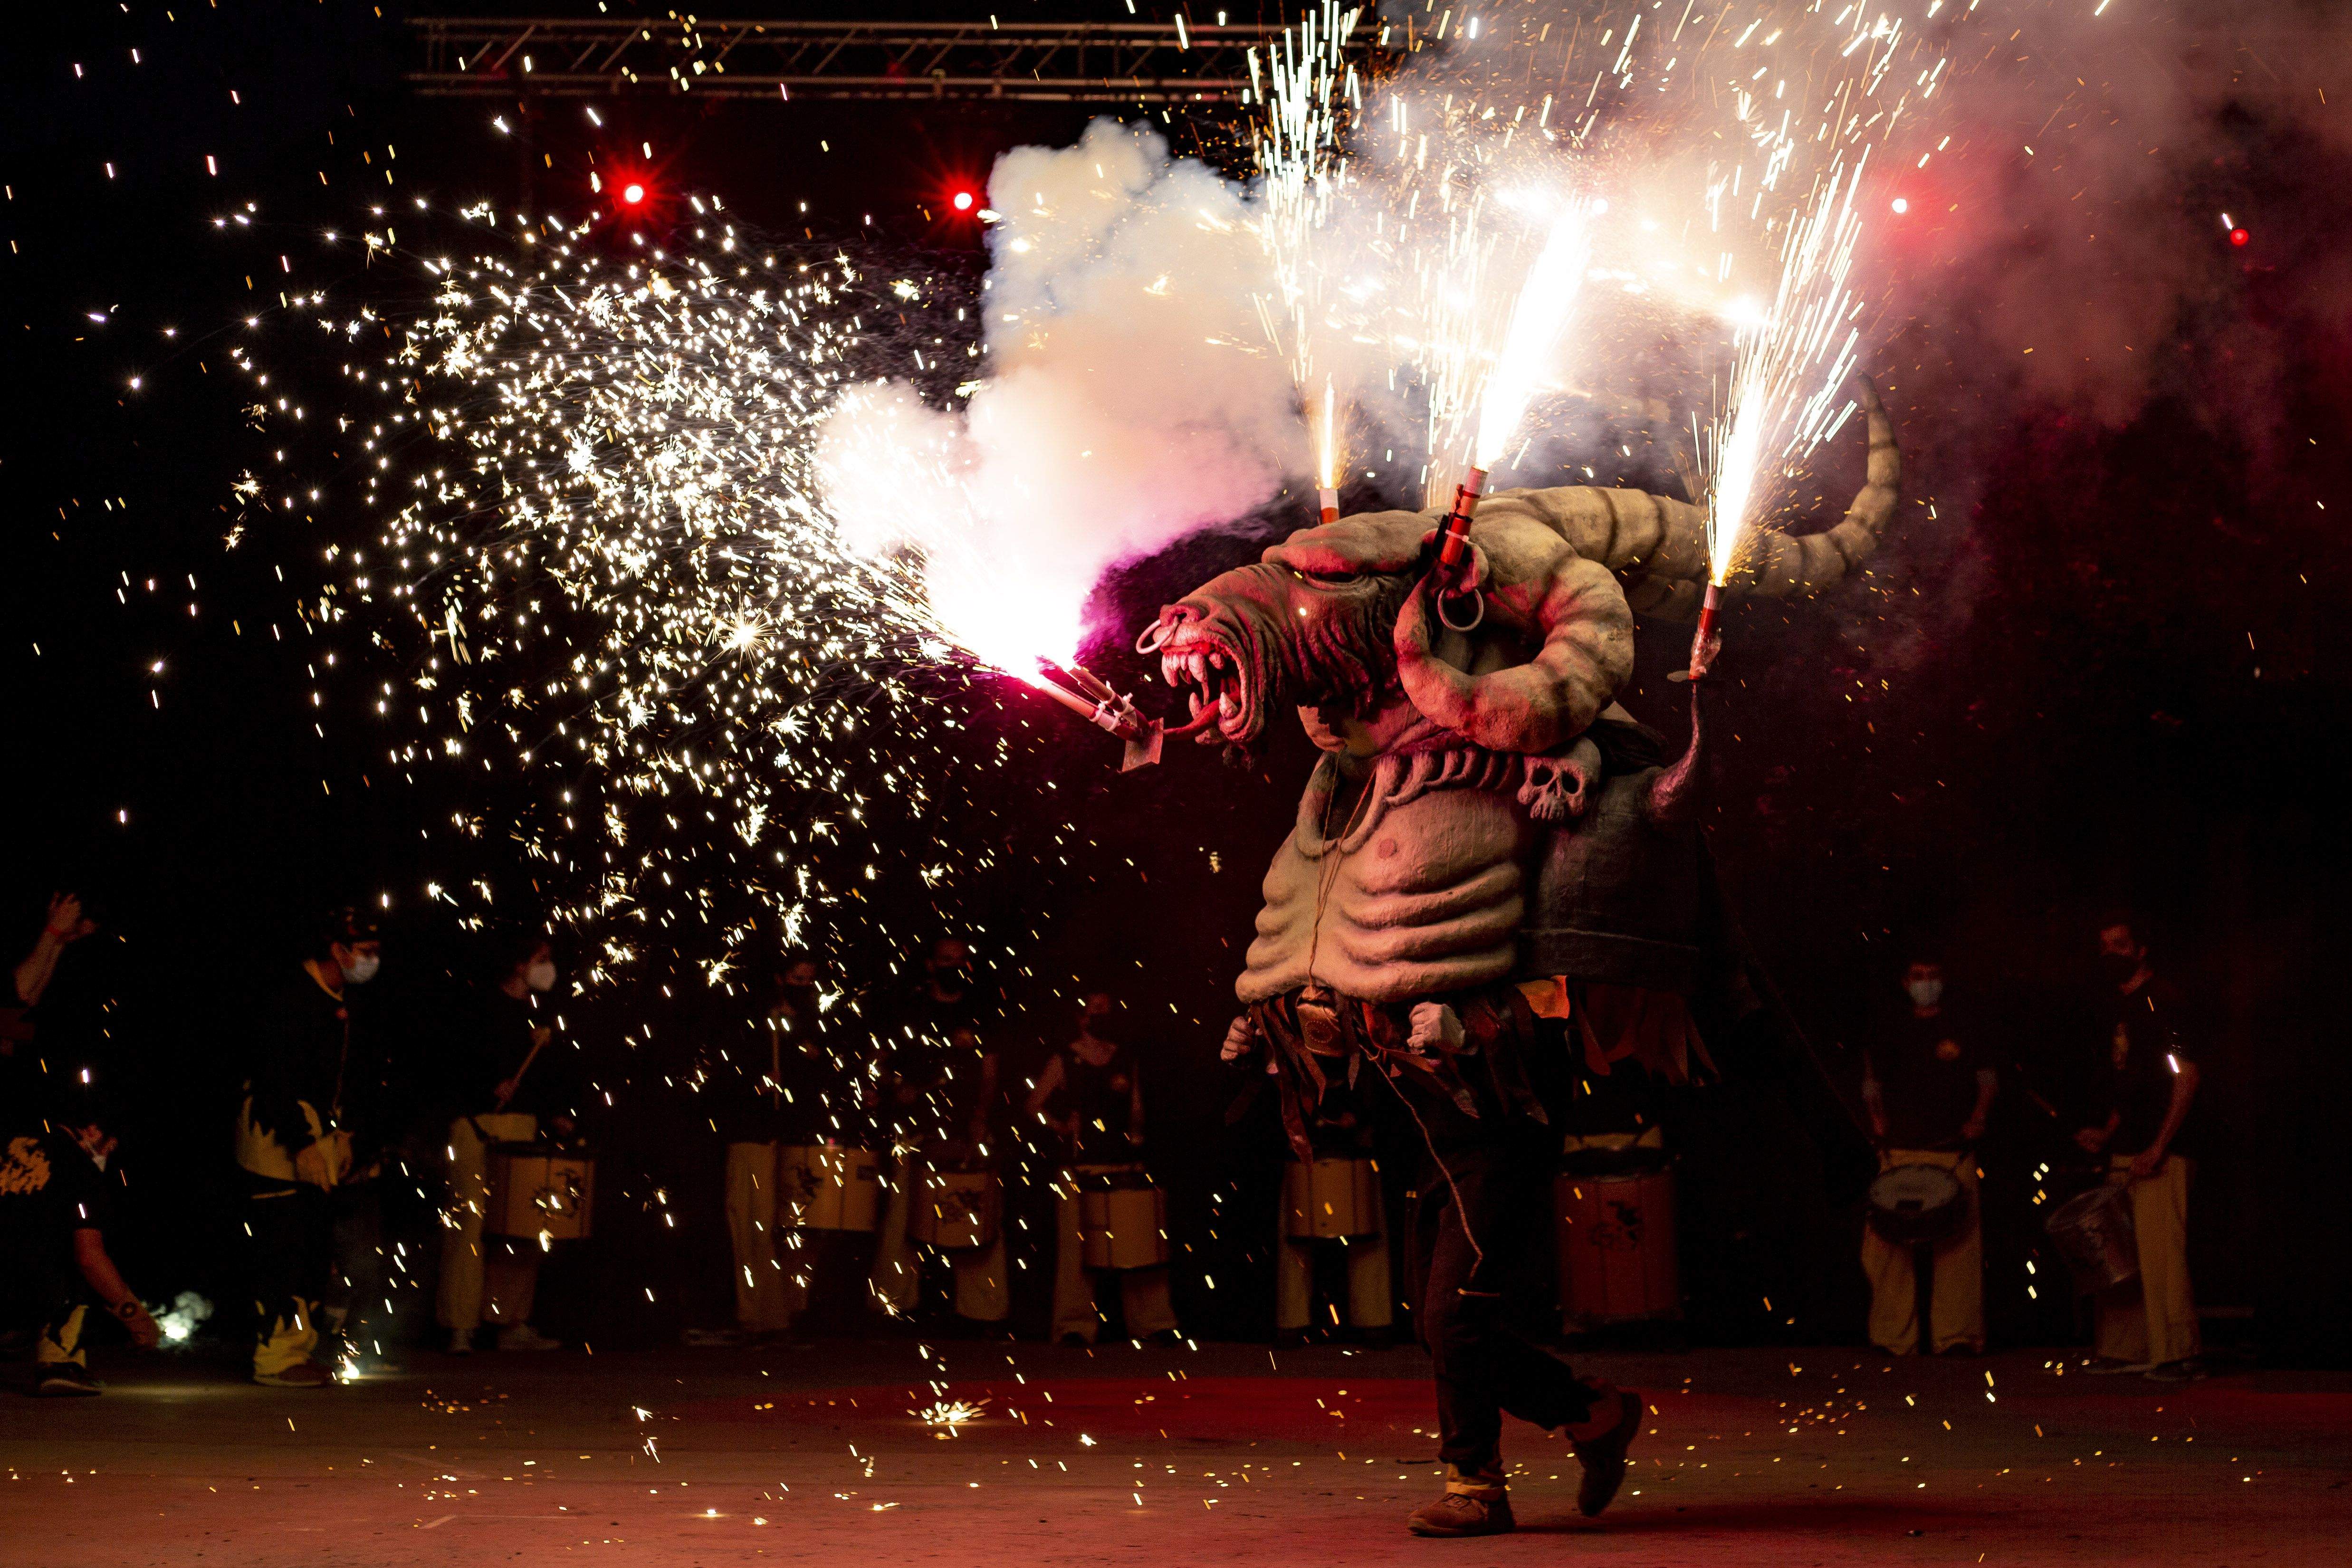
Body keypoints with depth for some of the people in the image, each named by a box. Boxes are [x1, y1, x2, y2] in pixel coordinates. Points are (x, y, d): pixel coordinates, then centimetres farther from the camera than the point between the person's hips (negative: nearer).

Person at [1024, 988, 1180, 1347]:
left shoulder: (1127, 1059, 15)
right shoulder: (1065, 1060, 7)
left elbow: (1136, 1106, 16)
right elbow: (1033, 1105, 7)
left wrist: (1136, 1132, -2)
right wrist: (1059, 1126, -7)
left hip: (1125, 1162, 2)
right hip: (1079, 1167, -2)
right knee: (1077, 1246, -6)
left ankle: (1152, 1323, 1)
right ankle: (1076, 1326, 0)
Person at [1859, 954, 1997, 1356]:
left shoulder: (1961, 1032, 12)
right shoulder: (1893, 1033, 15)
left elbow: (1987, 1077, 10)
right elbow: (1873, 1082, 20)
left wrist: (1978, 1117, -5)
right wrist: (1878, 1119, 6)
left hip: (1953, 1150, -1)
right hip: (1901, 1149, 1)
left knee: (1959, 1240, -8)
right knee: (1891, 1240, -5)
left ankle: (1957, 1334, -4)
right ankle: (1893, 1335, 1)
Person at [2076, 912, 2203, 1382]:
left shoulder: (2163, 1001, -8)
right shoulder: (2120, 1005, 18)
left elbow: (2187, 1079, -14)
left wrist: (2158, 1148, -19)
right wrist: (2106, 1132, 14)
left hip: (2159, 1154, -9)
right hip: (2125, 1150, 9)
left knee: (2161, 1251, -11)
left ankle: (2178, 1353, -9)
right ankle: (2127, 1349, 15)